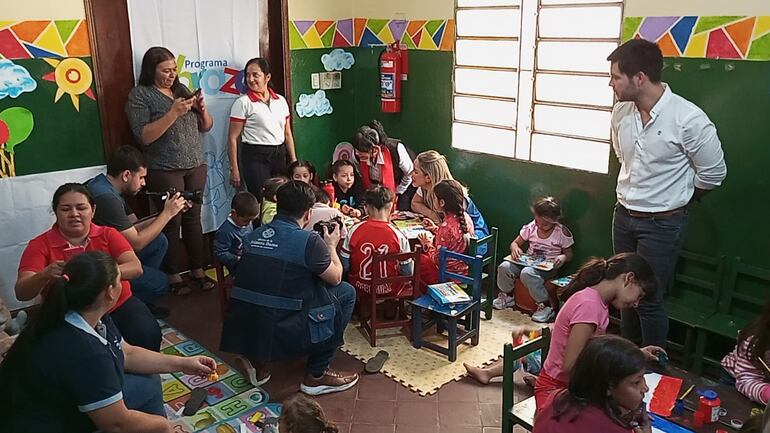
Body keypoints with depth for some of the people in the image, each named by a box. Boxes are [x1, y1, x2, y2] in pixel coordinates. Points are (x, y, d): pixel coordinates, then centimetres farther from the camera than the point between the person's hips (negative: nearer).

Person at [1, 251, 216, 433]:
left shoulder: (88, 317, -7)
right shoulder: (83, 352, -35)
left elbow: (127, 354, 8)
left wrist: (181, 363, 4)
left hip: (64, 403, 9)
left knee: (148, 383, 9)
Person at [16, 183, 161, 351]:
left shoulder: (108, 234, 3)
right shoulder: (40, 245, 0)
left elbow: (136, 268, -13)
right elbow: (21, 294, -11)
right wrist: (44, 275, -33)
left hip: (119, 306, 1)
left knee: (148, 335, -25)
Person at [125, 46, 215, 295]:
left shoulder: (182, 89, 12)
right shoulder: (139, 95, -4)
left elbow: (206, 127, 14)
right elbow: (144, 136, -15)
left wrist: (202, 108, -7)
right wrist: (174, 112, -20)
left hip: (196, 166, 4)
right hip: (165, 171, -4)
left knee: (193, 218, 7)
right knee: (172, 222, 1)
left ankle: (198, 271, 17)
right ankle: (174, 277, 13)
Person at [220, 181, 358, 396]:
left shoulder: (253, 236, 6)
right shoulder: (309, 241, -12)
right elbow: (336, 278, 3)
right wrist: (331, 246, 20)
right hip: (283, 334, -7)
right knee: (346, 293, 9)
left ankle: (257, 363, 27)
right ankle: (317, 375, 15)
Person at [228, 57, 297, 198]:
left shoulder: (281, 100, 10)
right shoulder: (243, 103, -4)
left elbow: (287, 134, 14)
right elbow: (233, 138, -4)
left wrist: (294, 161, 10)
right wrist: (234, 169, -8)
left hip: (280, 155, 5)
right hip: (255, 157, -4)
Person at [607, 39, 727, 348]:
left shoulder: (688, 119, -22)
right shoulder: (621, 111, -4)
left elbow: (713, 173, -9)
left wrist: (676, 199, 3)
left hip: (662, 224, -6)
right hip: (624, 215, 6)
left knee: (649, 299, 0)